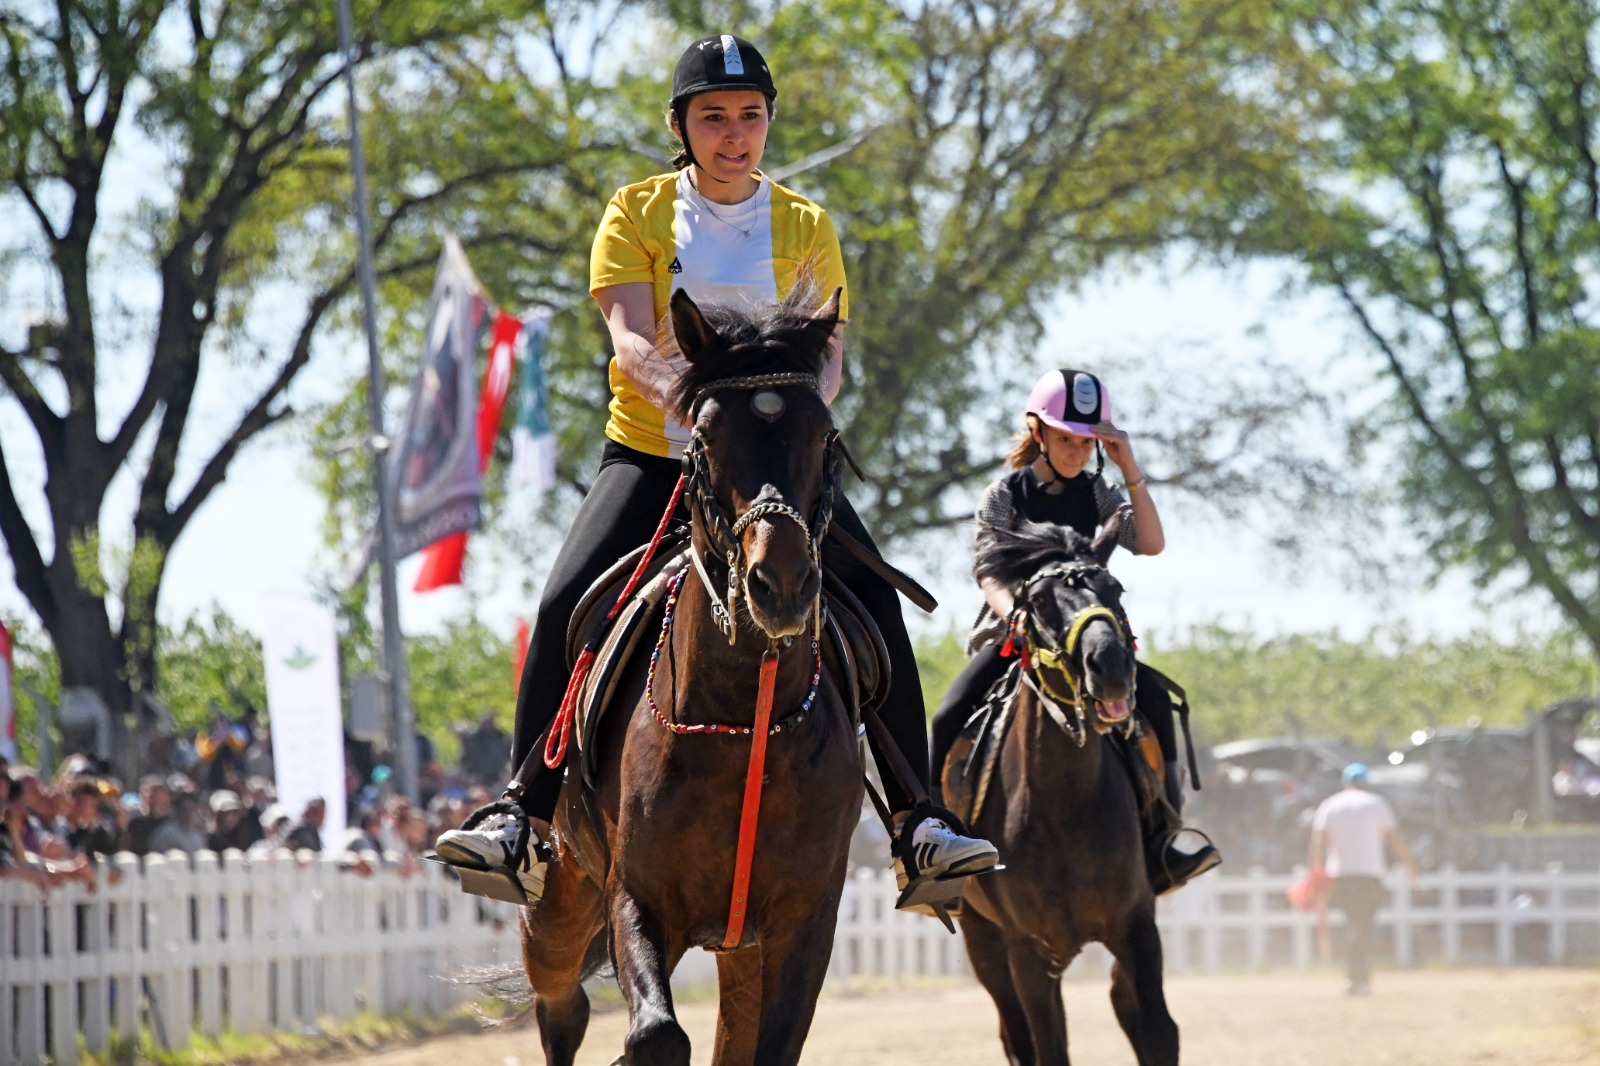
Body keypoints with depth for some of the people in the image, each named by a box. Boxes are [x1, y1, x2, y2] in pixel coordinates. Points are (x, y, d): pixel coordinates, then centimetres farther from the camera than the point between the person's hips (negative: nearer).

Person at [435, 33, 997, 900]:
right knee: (566, 606, -21)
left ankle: (915, 821, -13)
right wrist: (684, 393, -34)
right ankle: (525, 814, -11)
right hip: (653, 451, -1)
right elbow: (629, 340, -12)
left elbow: (828, 356, 0)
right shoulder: (637, 213, 3)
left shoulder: (806, 227, 8)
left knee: (876, 600, -19)